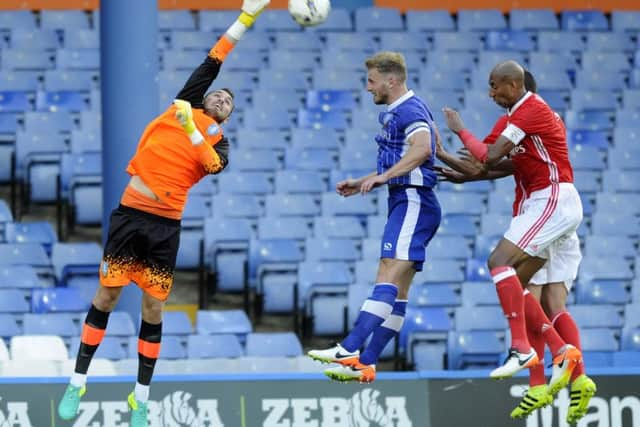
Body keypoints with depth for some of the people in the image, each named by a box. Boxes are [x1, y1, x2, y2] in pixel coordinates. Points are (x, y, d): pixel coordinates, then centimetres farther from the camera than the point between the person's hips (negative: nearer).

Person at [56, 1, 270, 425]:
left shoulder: (219, 144, 9)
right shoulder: (186, 106, 9)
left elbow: (215, 164, -14)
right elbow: (212, 63, 8)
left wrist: (192, 129, -20)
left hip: (165, 227, 1)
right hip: (130, 214, -1)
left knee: (153, 310, 1)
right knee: (106, 298, 1)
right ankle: (77, 384, 8)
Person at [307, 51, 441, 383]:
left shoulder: (409, 110, -10)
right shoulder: (395, 113, 22)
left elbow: (422, 148, -31)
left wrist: (382, 176, -32)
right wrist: (360, 184, 25)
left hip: (413, 203, -11)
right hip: (405, 204, 11)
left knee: (388, 278, -20)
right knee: (397, 293, 7)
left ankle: (349, 350, -31)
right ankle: (365, 365, 5)